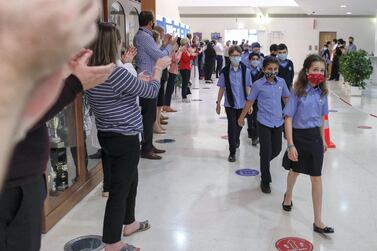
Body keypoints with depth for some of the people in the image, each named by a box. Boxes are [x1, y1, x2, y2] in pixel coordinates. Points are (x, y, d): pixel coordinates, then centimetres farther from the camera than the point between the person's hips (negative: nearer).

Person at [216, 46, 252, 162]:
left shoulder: (245, 70, -4)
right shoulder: (225, 71, -4)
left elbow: (247, 87, 0)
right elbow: (222, 88, 1)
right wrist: (218, 102, 1)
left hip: (242, 104, 2)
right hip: (230, 104, -1)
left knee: (239, 125, 18)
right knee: (231, 126, -3)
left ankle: (236, 139, 50)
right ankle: (232, 152, 5)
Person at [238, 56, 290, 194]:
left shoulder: (281, 82, 0)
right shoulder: (258, 84, -11)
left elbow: (286, 98, 14)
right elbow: (249, 101, -3)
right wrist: (242, 117, 5)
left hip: (278, 122, 4)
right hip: (264, 122, -4)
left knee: (277, 149, 16)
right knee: (266, 152, 2)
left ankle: (264, 163, 48)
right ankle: (265, 182, 19)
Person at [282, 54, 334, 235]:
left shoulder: (322, 93, 1)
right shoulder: (298, 92, -13)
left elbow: (321, 117, 12)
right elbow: (288, 119, -15)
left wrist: (322, 139, 15)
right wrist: (290, 145, -19)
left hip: (315, 137, 3)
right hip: (298, 135, -3)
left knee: (316, 177, 3)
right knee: (295, 170, 18)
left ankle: (318, 221, 10)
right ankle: (288, 195, 51)